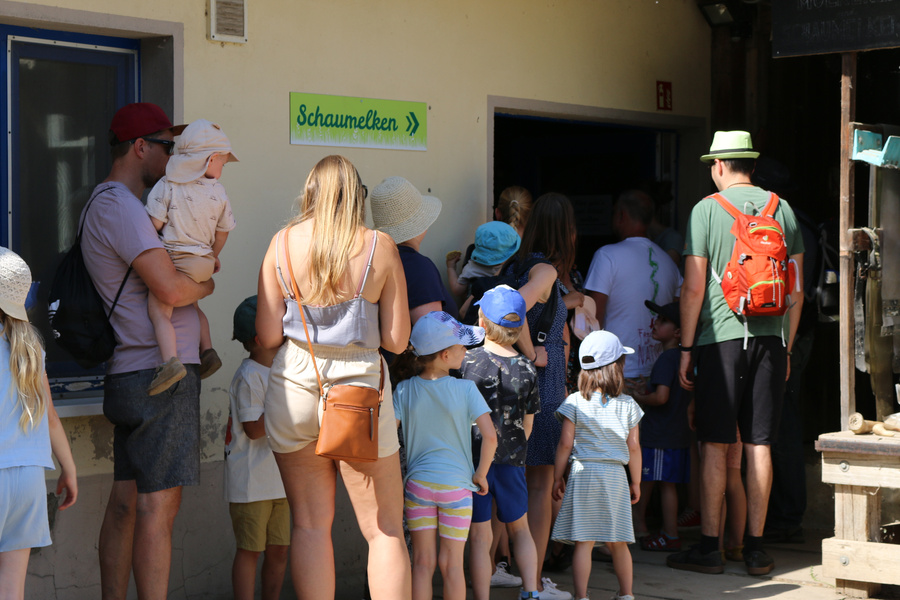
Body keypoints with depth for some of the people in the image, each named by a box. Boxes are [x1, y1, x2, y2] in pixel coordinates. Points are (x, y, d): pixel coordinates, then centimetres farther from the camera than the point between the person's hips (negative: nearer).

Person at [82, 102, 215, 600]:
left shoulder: (107, 205, 20)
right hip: (159, 373, -10)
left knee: (126, 503, 10)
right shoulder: (119, 206, -14)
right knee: (158, 505, -9)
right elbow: (170, 288, -23)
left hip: (132, 377, 10)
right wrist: (206, 285, -2)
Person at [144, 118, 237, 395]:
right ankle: (207, 351, 24)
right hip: (202, 263, 5)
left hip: (172, 261, -5)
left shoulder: (166, 186, -4)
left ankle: (170, 360, -31)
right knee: (191, 305, 28)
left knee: (159, 310, -13)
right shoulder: (219, 193, 6)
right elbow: (222, 232, 14)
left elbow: (154, 224, -8)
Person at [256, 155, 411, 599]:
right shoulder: (380, 247, -3)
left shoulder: (282, 243, -1)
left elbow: (267, 337, -2)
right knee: (384, 530, 6)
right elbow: (396, 340, -3)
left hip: (294, 385, 2)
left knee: (310, 525, 10)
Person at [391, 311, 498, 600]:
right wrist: (481, 474, -1)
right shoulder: (465, 389, -9)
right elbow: (490, 437, -15)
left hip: (417, 484, 2)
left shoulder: (405, 390, -3)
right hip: (456, 485, -1)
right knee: (452, 564, 7)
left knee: (422, 563, 6)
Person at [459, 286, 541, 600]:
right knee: (519, 529, 20)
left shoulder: (468, 360, -11)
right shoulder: (527, 368, -3)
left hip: (475, 459, -2)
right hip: (511, 461, 3)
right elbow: (527, 422, 3)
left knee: (480, 536, 3)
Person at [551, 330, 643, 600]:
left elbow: (565, 444, -4)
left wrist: (557, 478, 5)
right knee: (618, 542, 12)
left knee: (583, 542, -1)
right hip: (615, 476, 1)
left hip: (583, 474, -1)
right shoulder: (628, 405, 0)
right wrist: (636, 482, 13)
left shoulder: (575, 402, -3)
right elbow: (634, 448, 3)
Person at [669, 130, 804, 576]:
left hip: (721, 336, -3)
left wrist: (686, 347, 1)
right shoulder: (783, 209, 8)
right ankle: (755, 548, 10)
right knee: (759, 445, 6)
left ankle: (709, 547, 5)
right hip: (771, 338, 4)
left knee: (715, 445, 1)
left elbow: (694, 287, -7)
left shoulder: (707, 210, -3)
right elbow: (797, 291, 9)